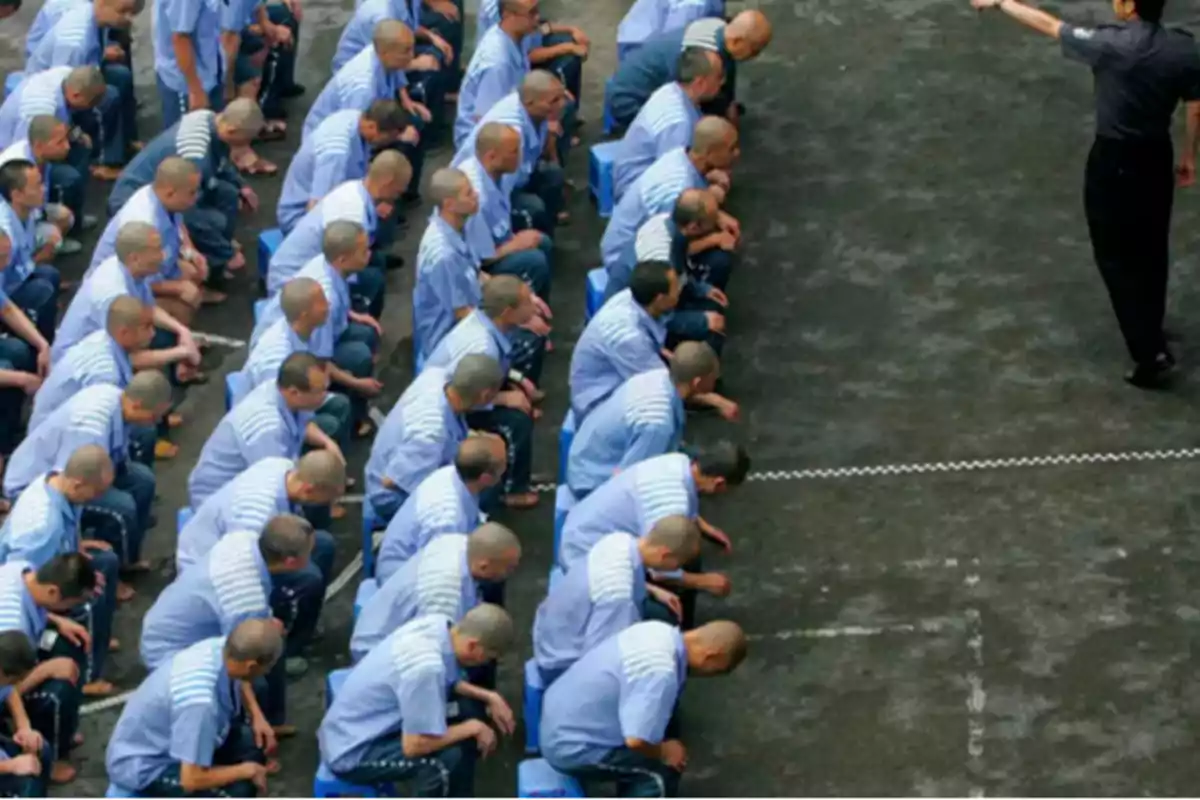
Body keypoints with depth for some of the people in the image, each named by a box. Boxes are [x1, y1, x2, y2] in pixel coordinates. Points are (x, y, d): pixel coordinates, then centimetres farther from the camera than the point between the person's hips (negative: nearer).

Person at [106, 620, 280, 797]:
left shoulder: (219, 646, -14)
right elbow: (192, 780, -35)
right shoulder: (200, 701, -39)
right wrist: (247, 770, -20)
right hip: (143, 767, -9)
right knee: (235, 792, -23)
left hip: (164, 738, 9)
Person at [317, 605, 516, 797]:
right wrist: (472, 728, -16)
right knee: (450, 758, -26)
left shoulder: (438, 626, -8)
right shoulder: (426, 666, -34)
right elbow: (414, 745, -29)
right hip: (352, 754, -10)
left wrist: (488, 697, 1)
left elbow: (446, 683, 14)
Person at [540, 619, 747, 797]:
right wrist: (664, 752, -12)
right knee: (664, 770, -7)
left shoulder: (659, 631, -1)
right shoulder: (661, 673, -30)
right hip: (572, 748, -9)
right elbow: (637, 740, -34)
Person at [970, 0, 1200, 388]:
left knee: (1116, 254, 2)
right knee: (1151, 247, 22)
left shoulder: (1111, 45, -24)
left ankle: (1152, 353, -4)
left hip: (1115, 160, -5)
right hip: (1157, 155, 5)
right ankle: (1150, 326, 41)